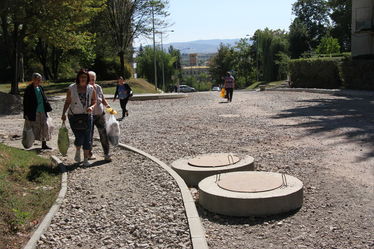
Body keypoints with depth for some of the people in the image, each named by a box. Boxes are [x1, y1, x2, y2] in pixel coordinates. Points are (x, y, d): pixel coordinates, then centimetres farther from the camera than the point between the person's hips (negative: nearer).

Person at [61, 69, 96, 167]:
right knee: (79, 137, -10)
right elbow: (67, 102, 4)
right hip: (74, 116, -2)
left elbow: (94, 101, 8)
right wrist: (63, 114, -4)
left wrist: (91, 107, -14)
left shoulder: (91, 89, 2)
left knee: (87, 138, 0)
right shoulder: (72, 88, -2)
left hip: (87, 116, 2)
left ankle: (86, 160, 13)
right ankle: (77, 151, 24)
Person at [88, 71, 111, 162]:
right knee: (89, 135, 6)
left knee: (104, 134, -4)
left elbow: (103, 99, 18)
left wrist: (107, 105, 0)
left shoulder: (98, 88, 7)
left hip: (100, 114, 3)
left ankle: (106, 154, 1)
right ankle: (90, 153, 24)